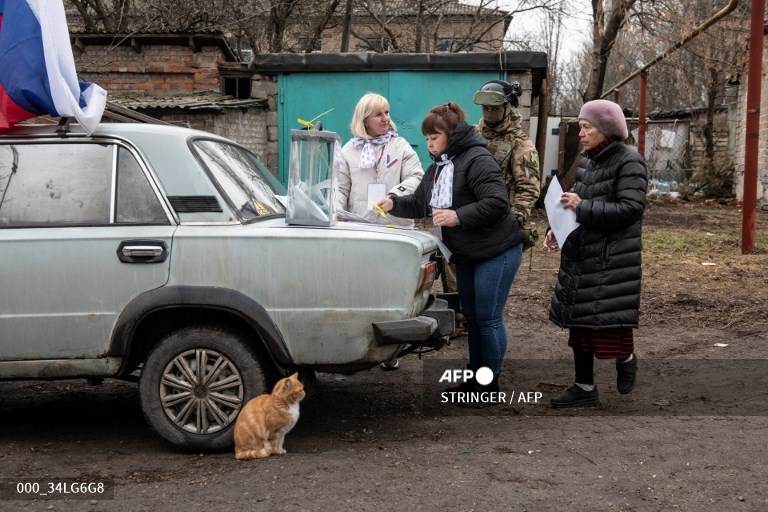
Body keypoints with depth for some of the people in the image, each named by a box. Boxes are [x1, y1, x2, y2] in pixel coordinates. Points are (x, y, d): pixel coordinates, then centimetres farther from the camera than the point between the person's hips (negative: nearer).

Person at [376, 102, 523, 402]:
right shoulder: (438, 167, 11)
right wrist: (394, 204, -2)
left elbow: (497, 202, -27)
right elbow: (419, 205, 16)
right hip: (465, 254, 9)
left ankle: (491, 382, 7)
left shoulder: (477, 160, -18)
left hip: (495, 253, -9)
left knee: (488, 318, -4)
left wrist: (458, 216, -30)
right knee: (471, 317, 15)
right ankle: (475, 378, 26)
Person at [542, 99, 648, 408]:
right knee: (579, 324, 12)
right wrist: (556, 231, 2)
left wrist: (583, 207, -21)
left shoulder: (629, 162, -10)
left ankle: (626, 358, 27)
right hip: (579, 258, 8)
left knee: (609, 326, -6)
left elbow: (631, 208, -19)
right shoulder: (587, 163, 12)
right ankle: (585, 388, 23)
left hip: (613, 262, -8)